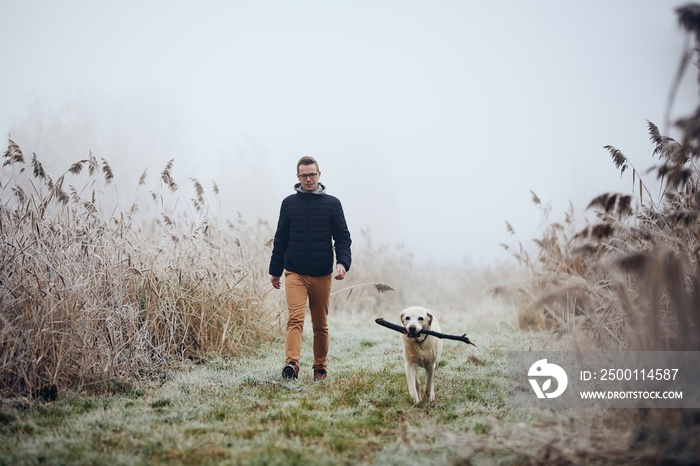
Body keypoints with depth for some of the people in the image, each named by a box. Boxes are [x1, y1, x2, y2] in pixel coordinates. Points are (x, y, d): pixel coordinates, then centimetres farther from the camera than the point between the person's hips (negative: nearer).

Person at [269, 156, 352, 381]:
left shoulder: (332, 203, 5)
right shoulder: (289, 203, 8)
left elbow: (343, 237, 3)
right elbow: (280, 239, 13)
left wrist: (343, 262, -14)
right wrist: (275, 271, 13)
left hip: (322, 275, 1)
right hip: (295, 273, 0)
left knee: (321, 325, 8)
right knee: (295, 318, -17)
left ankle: (320, 368, 19)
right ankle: (291, 363, -27)